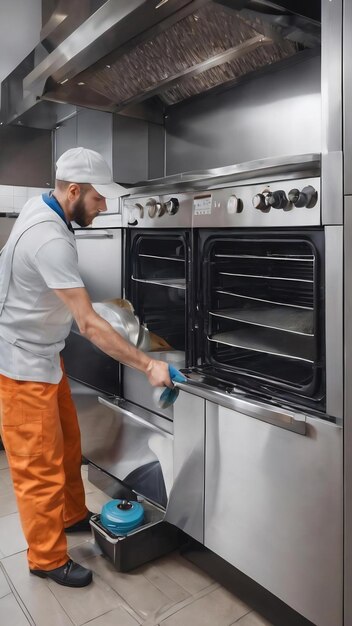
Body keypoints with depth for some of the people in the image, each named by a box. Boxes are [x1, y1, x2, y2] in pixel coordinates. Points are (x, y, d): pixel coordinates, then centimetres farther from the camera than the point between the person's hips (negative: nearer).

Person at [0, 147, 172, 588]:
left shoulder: (39, 207, 2)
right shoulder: (51, 240, -30)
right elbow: (89, 326, -31)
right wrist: (148, 365, -26)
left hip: (43, 353, 9)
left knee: (67, 443, 20)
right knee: (40, 465, 3)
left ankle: (73, 516, 40)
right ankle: (47, 559, 22)